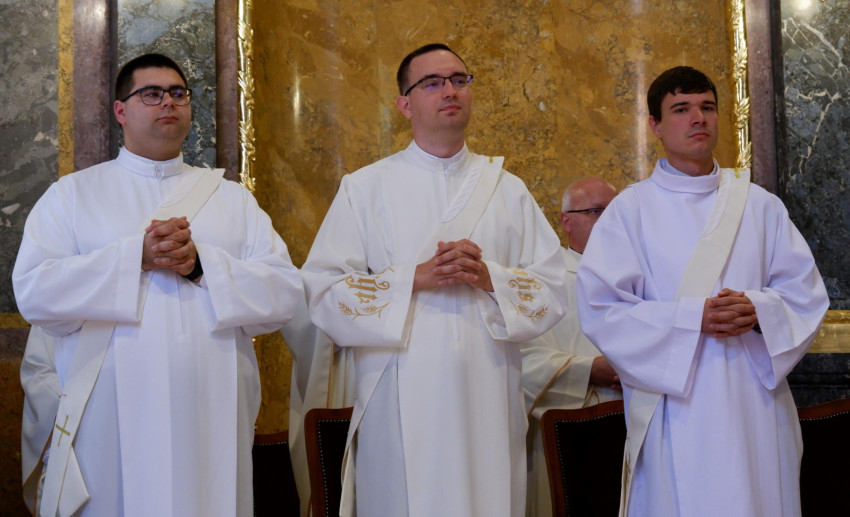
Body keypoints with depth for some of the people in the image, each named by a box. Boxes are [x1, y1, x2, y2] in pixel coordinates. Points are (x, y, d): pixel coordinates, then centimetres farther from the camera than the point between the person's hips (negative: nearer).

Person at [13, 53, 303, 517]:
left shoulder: (232, 198, 14)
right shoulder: (72, 194, 10)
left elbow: (285, 294, 2)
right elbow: (33, 290, -5)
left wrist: (201, 265, -12)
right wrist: (137, 256, -13)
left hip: (212, 421, 2)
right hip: (109, 424, -1)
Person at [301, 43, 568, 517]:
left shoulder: (508, 190, 12)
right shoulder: (366, 188, 5)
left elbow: (553, 292, 7)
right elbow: (323, 291, -3)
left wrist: (490, 278, -11)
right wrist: (414, 278, -13)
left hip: (488, 403, 2)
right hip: (400, 405, -2)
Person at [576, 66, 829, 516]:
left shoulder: (759, 205, 11)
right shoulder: (630, 210, 1)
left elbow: (806, 294, 7)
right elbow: (600, 309, -7)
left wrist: (758, 310, -14)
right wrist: (693, 317, -17)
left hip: (755, 405, 3)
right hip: (675, 408, -3)